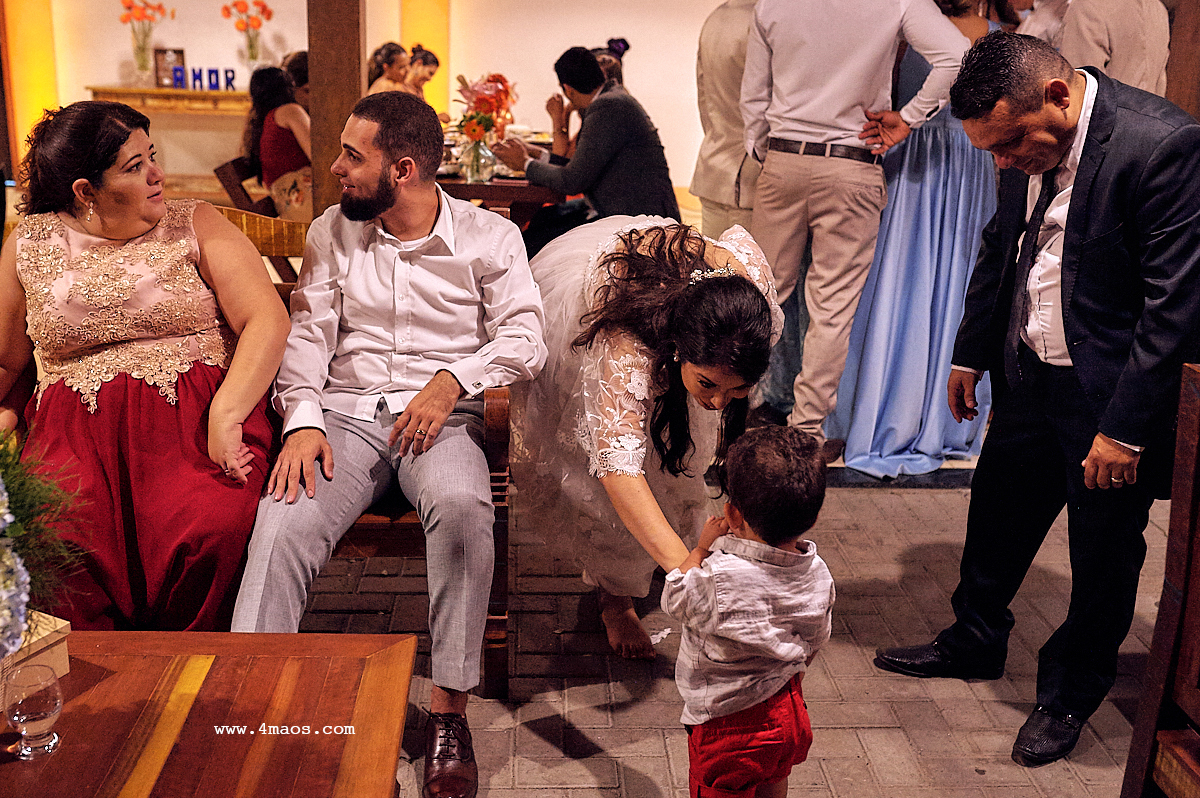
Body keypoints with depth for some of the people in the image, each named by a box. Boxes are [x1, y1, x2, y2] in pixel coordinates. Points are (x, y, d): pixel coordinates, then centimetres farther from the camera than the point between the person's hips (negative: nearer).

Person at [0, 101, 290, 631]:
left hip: (197, 413, -1)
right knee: (53, 542, -30)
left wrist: (225, 415, -19)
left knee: (211, 529, -32)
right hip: (77, 423, 2)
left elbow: (268, 320, -5)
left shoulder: (196, 225, 8)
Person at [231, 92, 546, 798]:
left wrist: (453, 379, -19)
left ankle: (449, 708, -27)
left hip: (442, 414, -3)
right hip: (345, 413, 3)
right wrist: (303, 419, -8)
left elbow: (525, 337, -3)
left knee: (461, 507, -36)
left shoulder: (489, 237, 4)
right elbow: (307, 334, 9)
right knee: (281, 528, -26)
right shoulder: (332, 233, 14)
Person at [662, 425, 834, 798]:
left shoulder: (720, 578, -34)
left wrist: (702, 548, -1)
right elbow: (815, 642, 5)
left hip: (729, 726, -7)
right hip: (789, 710, 7)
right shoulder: (817, 574, -11)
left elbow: (675, 600, -13)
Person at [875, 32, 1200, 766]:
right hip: (1028, 377, 7)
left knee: (1104, 554, 12)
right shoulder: (1030, 145, -2)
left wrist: (1125, 428, -20)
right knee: (997, 519, 21)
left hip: (1109, 395, -6)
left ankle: (1070, 693, 33)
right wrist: (971, 351, 17)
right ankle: (973, 644, 45)